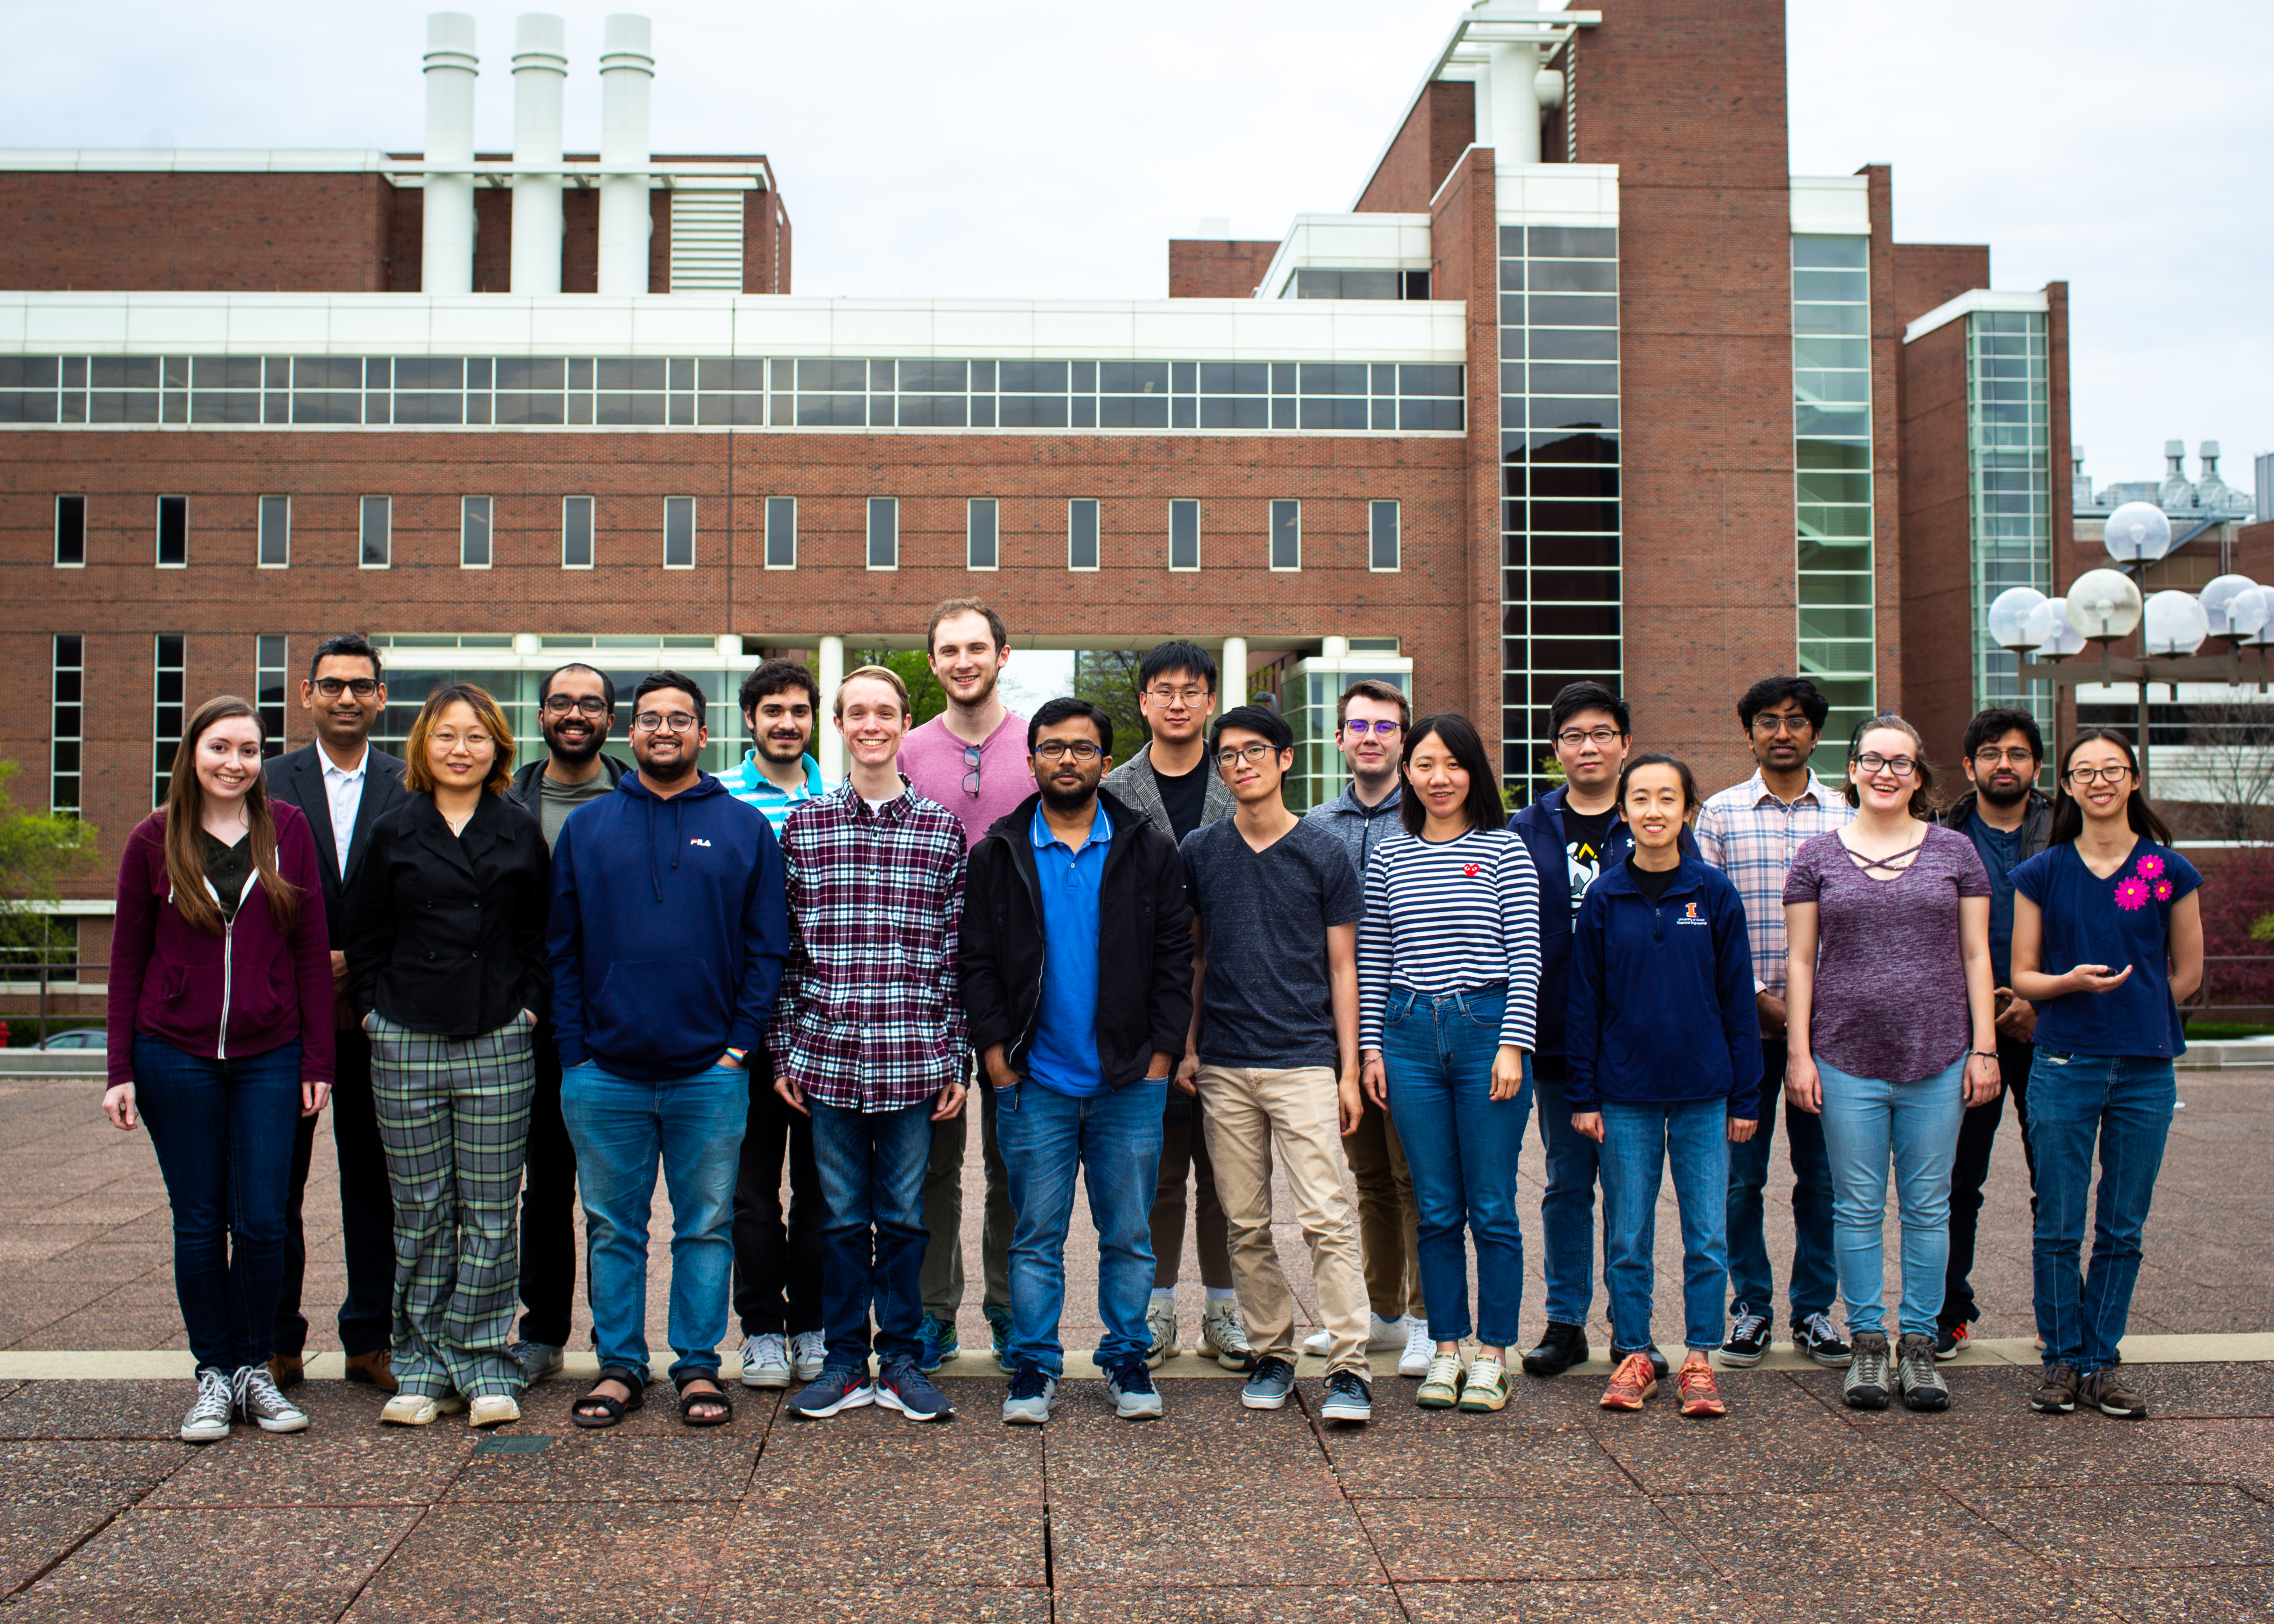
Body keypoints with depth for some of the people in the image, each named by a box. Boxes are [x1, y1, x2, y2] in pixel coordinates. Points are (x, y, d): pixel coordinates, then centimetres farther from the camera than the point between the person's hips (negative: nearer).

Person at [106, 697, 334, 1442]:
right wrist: (119, 1071, 0)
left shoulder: (288, 829, 2)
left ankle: (255, 1367, 17)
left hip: (269, 1058, 0)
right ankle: (214, 1375, 18)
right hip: (175, 1058, 0)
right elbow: (127, 959, 5)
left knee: (261, 1221, -1)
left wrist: (318, 1059, 1)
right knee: (199, 1223, 6)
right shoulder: (154, 840, 2)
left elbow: (311, 950, 4)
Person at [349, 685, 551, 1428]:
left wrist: (529, 1007, -1)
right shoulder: (392, 834, 8)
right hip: (406, 1044, 1)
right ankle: (423, 1367, 14)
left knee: (490, 1214, 1)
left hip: (497, 1044, 0)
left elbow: (541, 936, 10)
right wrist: (374, 1013, 0)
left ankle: (485, 1365, 9)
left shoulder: (521, 834, 8)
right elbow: (367, 941, 10)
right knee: (421, 1214, 5)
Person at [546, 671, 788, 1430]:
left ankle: (699, 1365, 18)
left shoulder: (744, 829, 5)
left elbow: (767, 947, 3)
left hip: (709, 1075, -1)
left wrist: (739, 1045, -6)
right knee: (612, 1228, 8)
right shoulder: (586, 828, 7)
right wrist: (573, 1050, -2)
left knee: (706, 1227, 7)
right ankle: (619, 1364, 20)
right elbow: (560, 948, 6)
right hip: (605, 1074, 1)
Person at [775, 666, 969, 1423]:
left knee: (903, 1216, 8)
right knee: (842, 1214, 9)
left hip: (913, 1059, 0)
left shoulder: (942, 829, 4)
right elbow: (785, 950, 7)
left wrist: (956, 1061, 1)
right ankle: (845, 1363, 21)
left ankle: (902, 1362, 20)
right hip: (828, 1056, 1)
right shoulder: (802, 826, 5)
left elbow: (957, 953, 4)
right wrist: (788, 1052, 3)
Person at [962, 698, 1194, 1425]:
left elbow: (1175, 958, 5)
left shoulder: (1149, 852, 5)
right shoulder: (996, 856, 5)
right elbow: (977, 964, 5)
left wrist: (1161, 1057, -2)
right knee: (1037, 1235, 6)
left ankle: (1128, 1359, 21)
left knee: (1129, 1234, 8)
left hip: (1130, 1082, 0)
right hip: (1035, 1083, 0)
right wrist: (998, 1057, -4)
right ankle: (1034, 1365, 16)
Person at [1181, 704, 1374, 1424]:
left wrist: (1349, 1070, 0)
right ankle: (1272, 1352, 20)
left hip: (1304, 1060, -2)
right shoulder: (1199, 851, 7)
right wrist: (1188, 1046, 8)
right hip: (1223, 1067, 3)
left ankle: (1350, 1367, -3)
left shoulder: (1323, 854, 1)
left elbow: (1342, 968, 4)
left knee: (1325, 1217, -8)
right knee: (1246, 1225, 8)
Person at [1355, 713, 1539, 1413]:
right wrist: (1370, 1046, 6)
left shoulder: (1504, 850, 1)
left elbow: (1525, 956, -2)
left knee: (1491, 1207, 3)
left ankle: (1492, 1355, 14)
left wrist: (1513, 1044, -9)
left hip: (1486, 1028, -2)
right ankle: (1445, 1350, 18)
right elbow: (1372, 961, 12)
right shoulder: (1388, 857, 9)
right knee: (1436, 1208, 8)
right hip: (1411, 1033, 3)